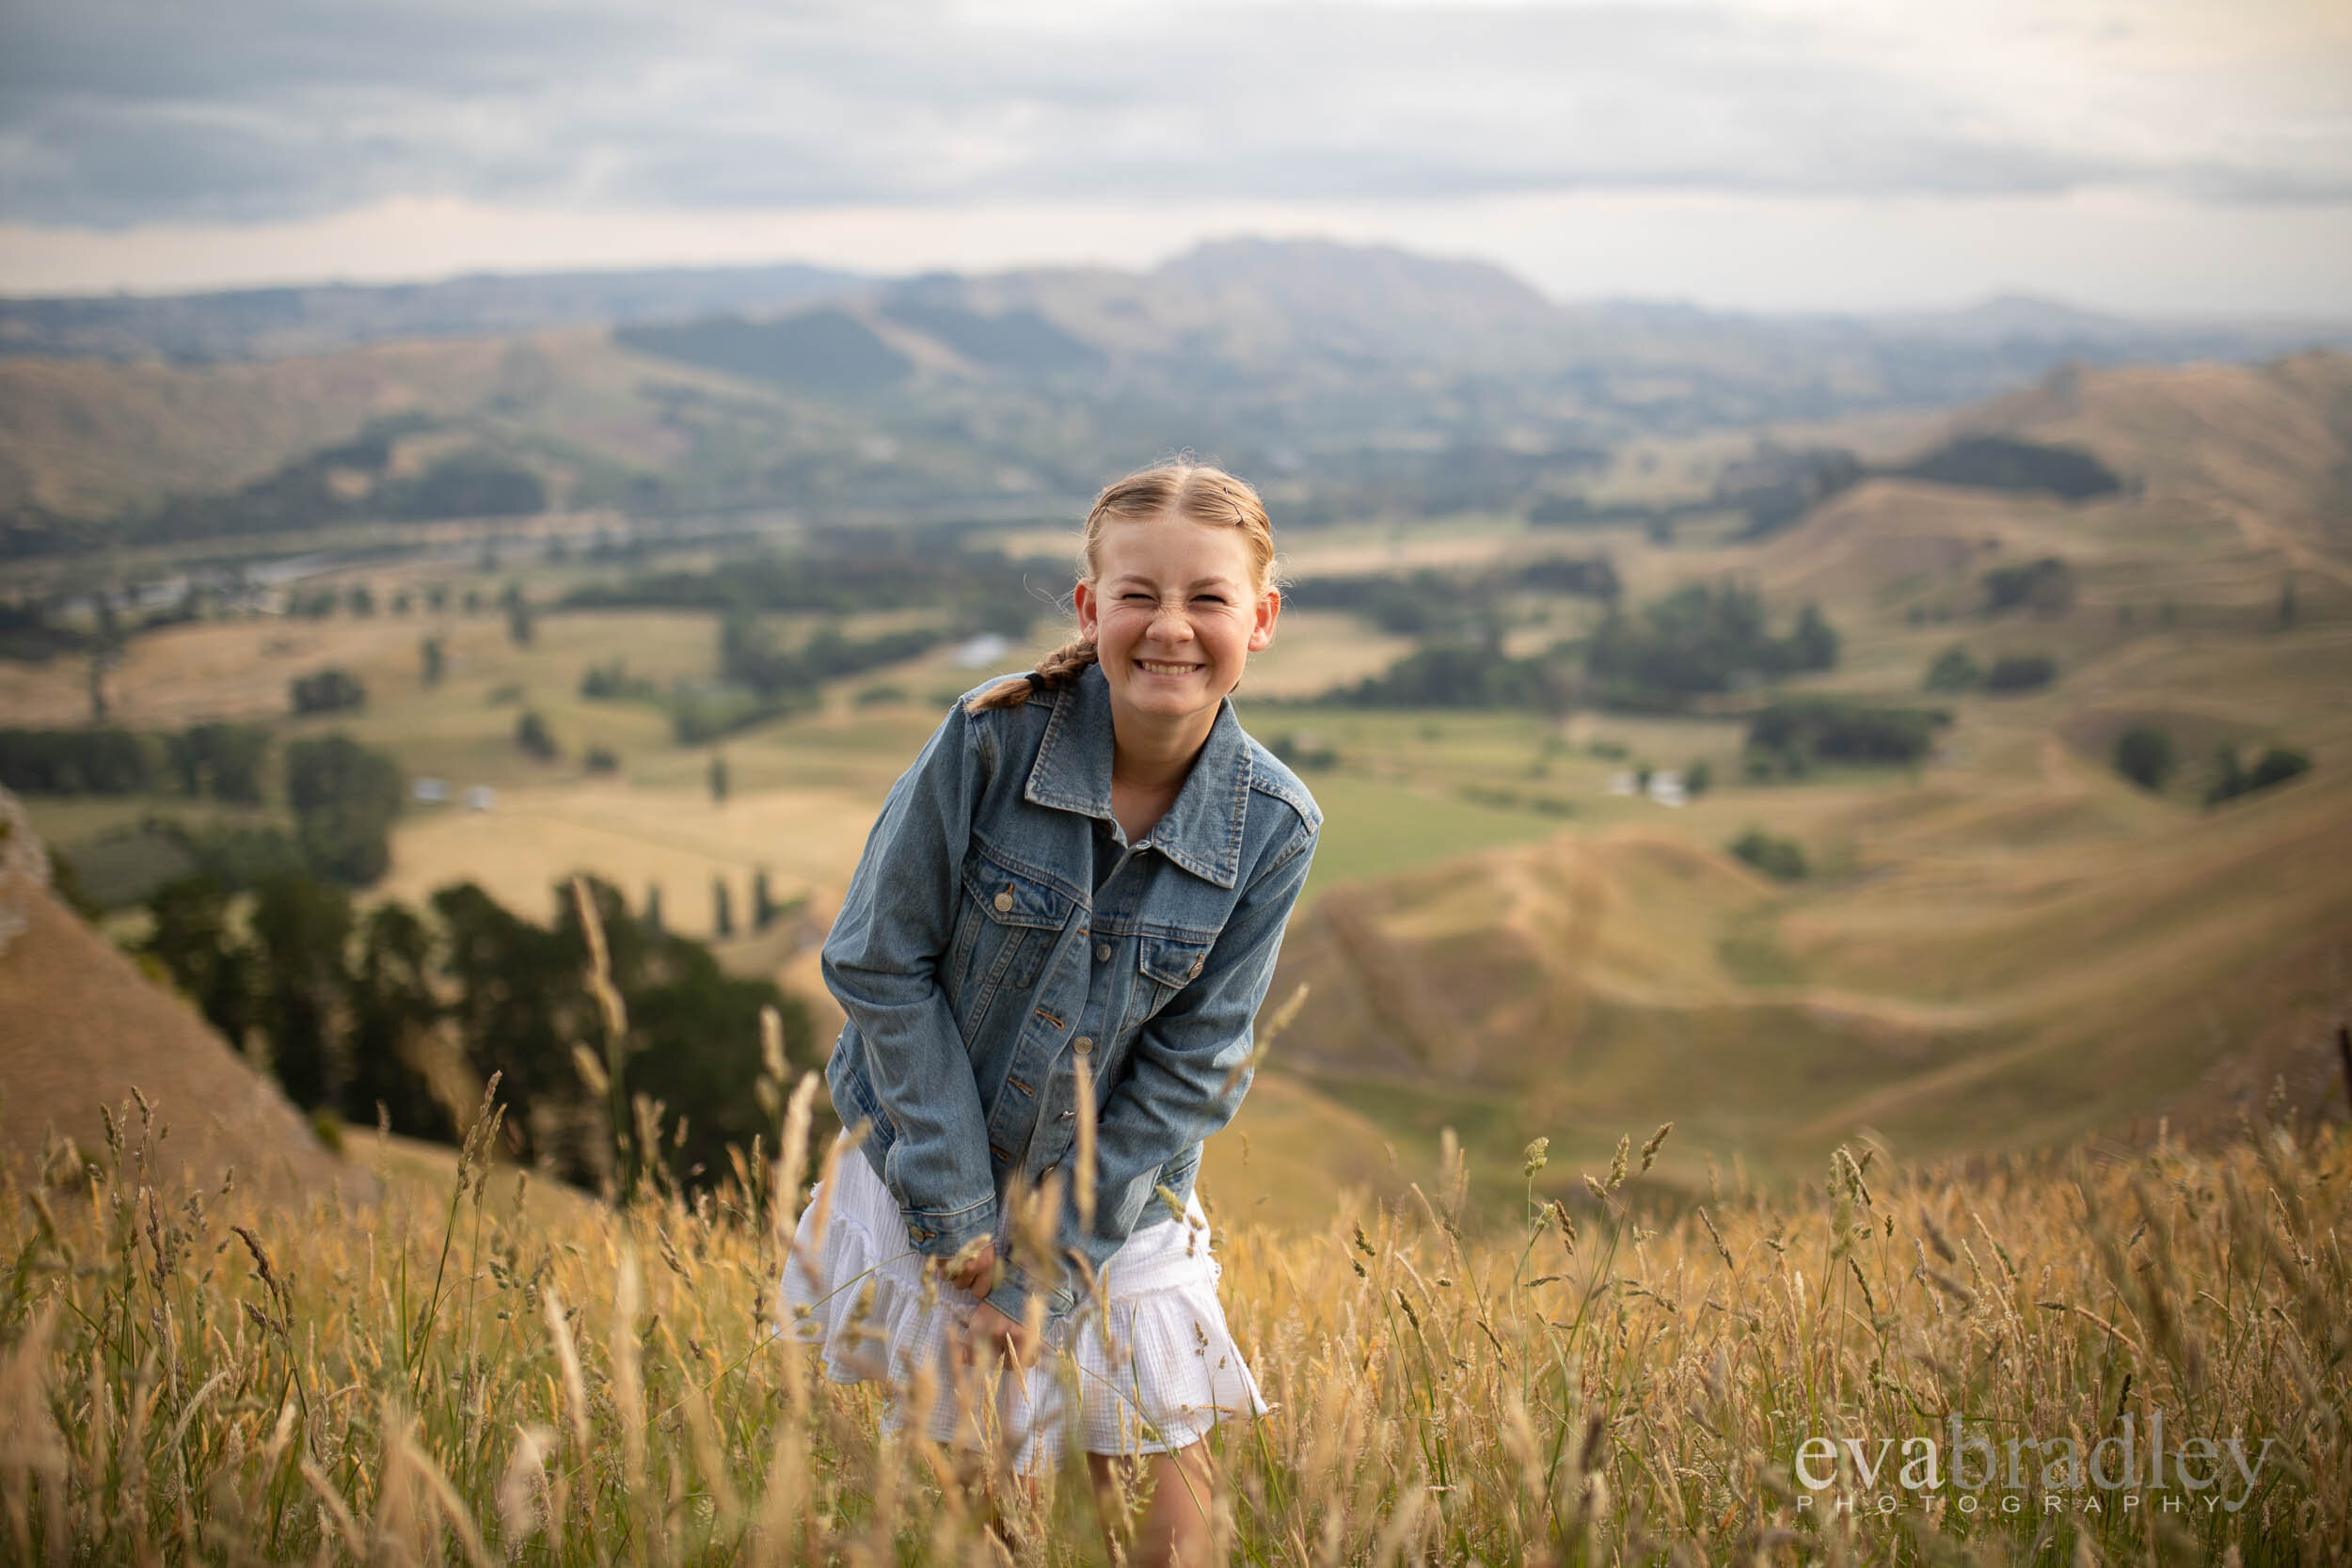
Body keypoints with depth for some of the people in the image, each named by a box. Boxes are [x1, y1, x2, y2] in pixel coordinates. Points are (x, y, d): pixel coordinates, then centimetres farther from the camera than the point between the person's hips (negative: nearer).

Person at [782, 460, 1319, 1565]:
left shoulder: (1271, 828, -13)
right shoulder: (991, 738, -19)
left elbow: (1189, 1068, -9)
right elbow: (880, 963, -13)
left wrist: (1048, 1271, -12)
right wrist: (960, 1214, -14)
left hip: (1118, 1206, 1)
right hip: (937, 1178, -1)